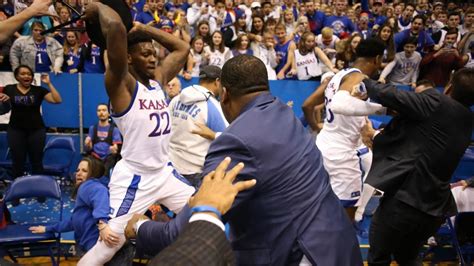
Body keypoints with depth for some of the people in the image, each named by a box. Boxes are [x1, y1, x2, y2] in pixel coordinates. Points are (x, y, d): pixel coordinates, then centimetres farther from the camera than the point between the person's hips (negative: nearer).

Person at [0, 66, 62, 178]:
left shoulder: (39, 90, 0)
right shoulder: (9, 89, 2)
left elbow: (57, 100, -8)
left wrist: (49, 83, -10)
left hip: (36, 130, 0)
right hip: (16, 130, 0)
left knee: (36, 161, 6)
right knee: (18, 161, 6)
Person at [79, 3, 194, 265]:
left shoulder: (158, 79, 7)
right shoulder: (121, 85, -16)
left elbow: (182, 48, 16)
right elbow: (115, 28, -30)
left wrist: (142, 28, 9)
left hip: (164, 171, 8)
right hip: (133, 177, -8)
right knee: (108, 245, -6)